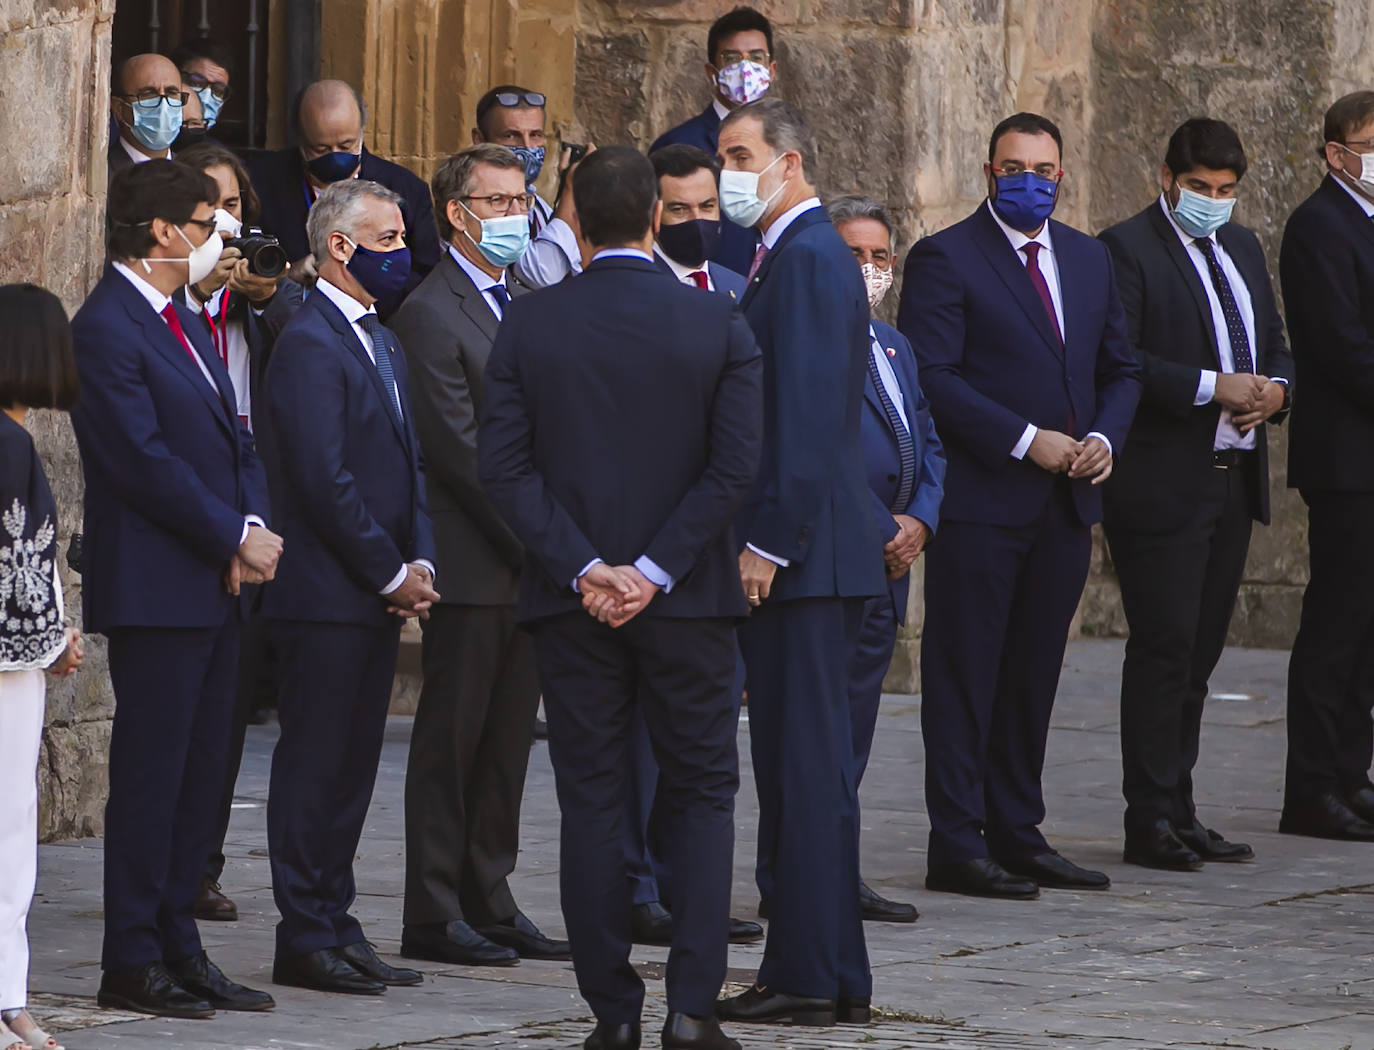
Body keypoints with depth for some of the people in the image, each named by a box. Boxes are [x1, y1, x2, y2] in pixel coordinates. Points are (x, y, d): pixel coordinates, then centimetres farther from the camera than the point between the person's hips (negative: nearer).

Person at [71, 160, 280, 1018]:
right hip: (154, 589, -9)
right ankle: (133, 963, 0)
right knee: (150, 776, -5)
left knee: (200, 776, 10)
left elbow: (235, 441, 18)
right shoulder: (106, 329, -12)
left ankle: (178, 945, 15)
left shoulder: (184, 324, 18)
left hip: (217, 587, 9)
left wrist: (254, 526, 0)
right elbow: (147, 464, -18)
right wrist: (235, 538, -13)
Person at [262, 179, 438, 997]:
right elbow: (324, 479, -19)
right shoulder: (310, 343, -13)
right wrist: (391, 573, -13)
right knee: (315, 767, -4)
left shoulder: (383, 342, 17)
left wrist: (420, 561, 5)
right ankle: (307, 938, 0)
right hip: (327, 594, -9)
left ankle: (336, 924, 16)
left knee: (352, 768, 11)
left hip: (379, 593, 9)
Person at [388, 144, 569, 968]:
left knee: (507, 741, 10)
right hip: (472, 564, -7)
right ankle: (435, 915, 3)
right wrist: (531, 537, -15)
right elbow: (459, 449, -15)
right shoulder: (431, 314, -9)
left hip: (531, 563, 7)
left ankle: (490, 902, 16)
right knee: (453, 739, -2)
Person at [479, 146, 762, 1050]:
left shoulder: (530, 323, -3)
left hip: (573, 601, 1)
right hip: (687, 600, -1)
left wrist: (582, 566, -8)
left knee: (592, 805, 7)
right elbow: (736, 466, -10)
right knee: (702, 796, 9)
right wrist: (657, 571, -10)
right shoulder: (717, 323, -5)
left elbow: (504, 464, -7)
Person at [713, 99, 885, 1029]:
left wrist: (767, 543, -20)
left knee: (809, 764, -7)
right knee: (797, 764, 11)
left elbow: (808, 414, -20)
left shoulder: (809, 259, -13)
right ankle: (810, 968, 15)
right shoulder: (791, 254, 17)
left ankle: (815, 978, -5)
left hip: (802, 552, -10)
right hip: (798, 548, 10)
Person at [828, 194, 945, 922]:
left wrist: (918, 521, 2)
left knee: (854, 718, 10)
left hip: (889, 560, 9)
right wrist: (882, 533, -13)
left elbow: (927, 444, 21)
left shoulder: (894, 347, 20)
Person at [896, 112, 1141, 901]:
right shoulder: (945, 259, -6)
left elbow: (1120, 369, 20)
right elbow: (932, 378, -13)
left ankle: (1017, 835, 18)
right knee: (964, 676, -3)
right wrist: (1026, 441, -17)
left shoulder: (1089, 258, 15)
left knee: (1033, 678, 11)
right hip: (979, 501, -6)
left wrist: (1104, 437, -1)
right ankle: (957, 845, 0)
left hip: (1067, 505, 6)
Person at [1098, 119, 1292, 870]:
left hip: (1233, 478, 7)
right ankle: (1151, 820, -3)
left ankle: (1178, 812, 15)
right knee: (1163, 647, -7)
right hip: (1162, 485, -7)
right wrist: (1213, 387, -20)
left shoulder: (1241, 248, 18)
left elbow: (1275, 347, 23)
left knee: (1198, 652, 10)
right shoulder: (1127, 249, -7)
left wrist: (1276, 388, 0)